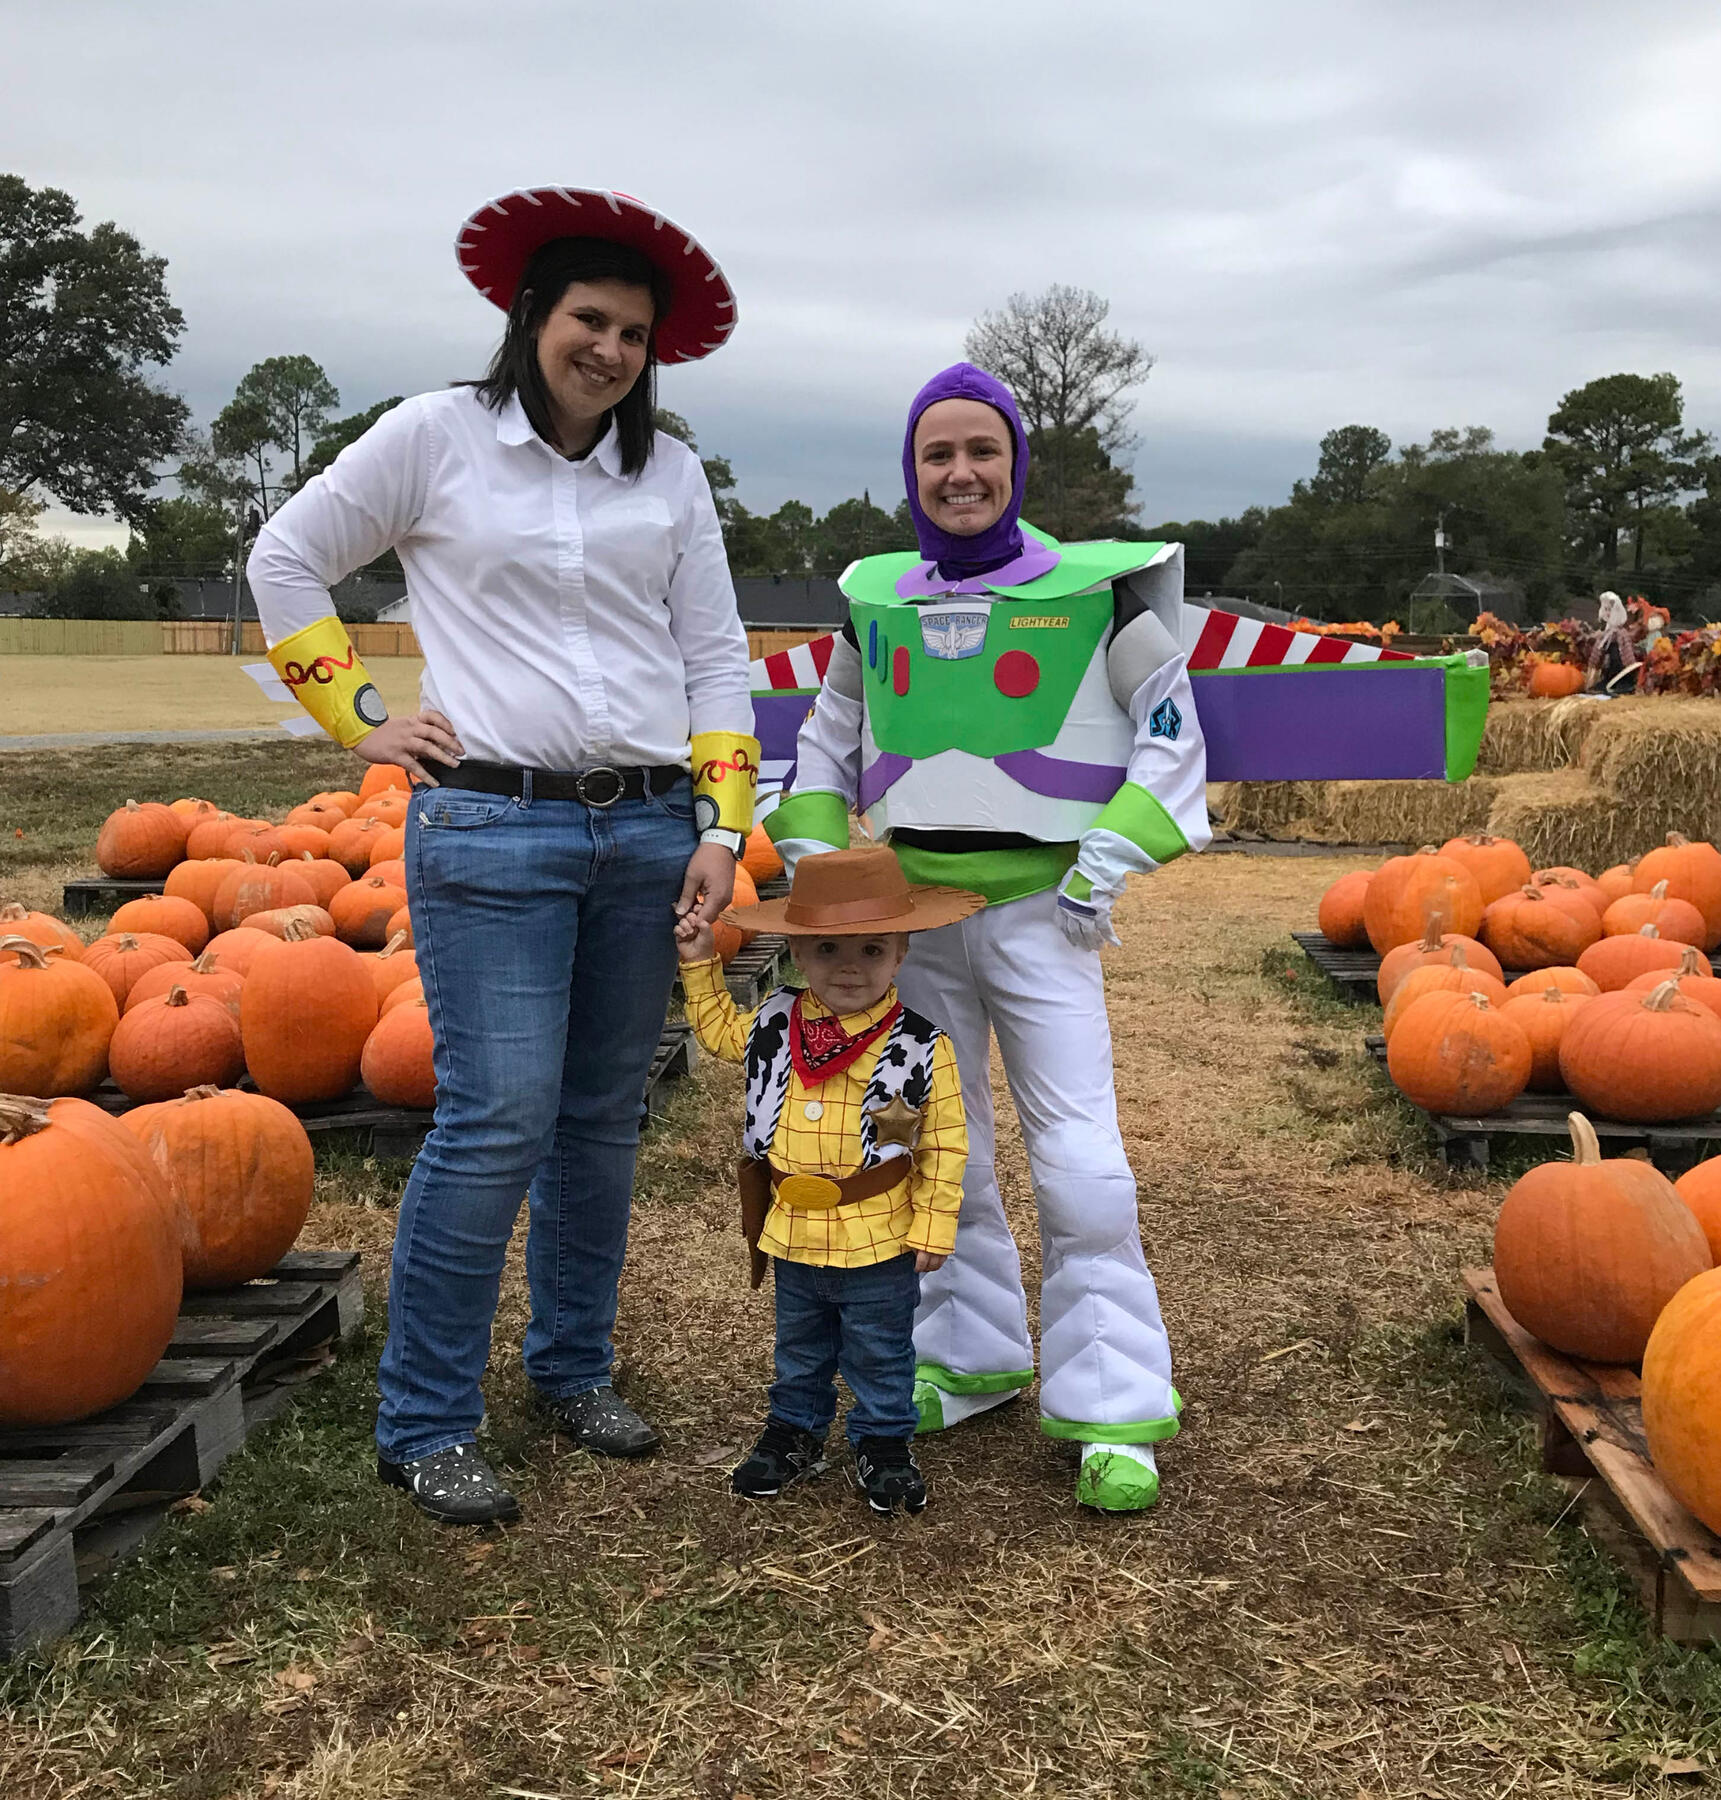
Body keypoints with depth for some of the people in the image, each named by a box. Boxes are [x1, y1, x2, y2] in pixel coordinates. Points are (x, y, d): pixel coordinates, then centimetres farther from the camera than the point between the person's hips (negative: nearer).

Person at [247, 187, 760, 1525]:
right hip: (490, 827, -4)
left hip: (647, 831, 4)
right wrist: (361, 720, 2)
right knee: (498, 1124, -9)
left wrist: (722, 827, 2)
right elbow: (286, 561, 9)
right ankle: (426, 1428, 6)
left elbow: (716, 655, 10)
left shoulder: (670, 473, 11)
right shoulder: (437, 435, 2)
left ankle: (575, 1369, 29)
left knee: (604, 1119, 10)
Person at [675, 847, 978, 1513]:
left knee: (880, 1356, 14)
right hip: (794, 1234, 4)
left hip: (879, 1241, -4)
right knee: (799, 1349, 23)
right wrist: (700, 964, 7)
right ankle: (794, 1433, 41)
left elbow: (944, 1145, -10)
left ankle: (884, 1444, 32)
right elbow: (719, 1031, 17)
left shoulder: (918, 1047, -15)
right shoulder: (776, 1024, -4)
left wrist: (931, 1227, -10)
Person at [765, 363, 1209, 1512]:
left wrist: (1112, 856, -6)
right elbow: (829, 737, 21)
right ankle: (971, 1356, 30)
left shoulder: (1091, 586, -2)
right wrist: (810, 852, 8)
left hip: (1037, 909, -4)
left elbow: (1170, 727, 4)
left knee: (1080, 1159, -8)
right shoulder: (874, 598, 9)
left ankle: (1114, 1412, 3)